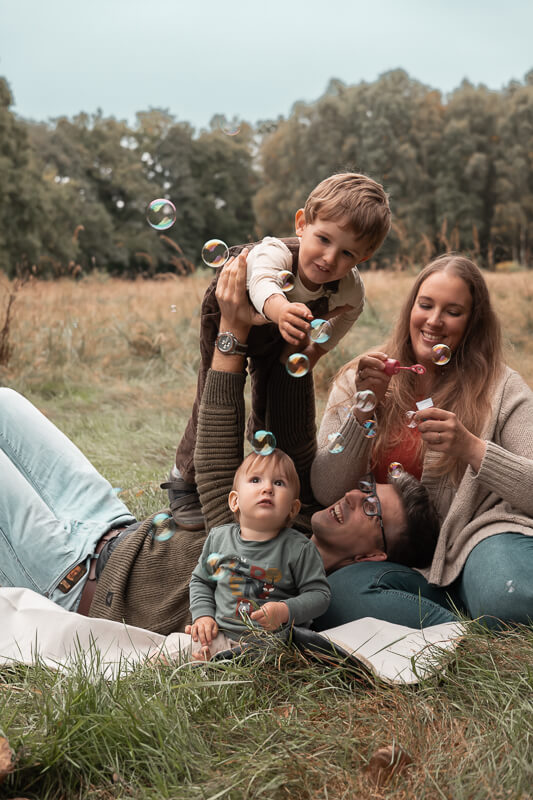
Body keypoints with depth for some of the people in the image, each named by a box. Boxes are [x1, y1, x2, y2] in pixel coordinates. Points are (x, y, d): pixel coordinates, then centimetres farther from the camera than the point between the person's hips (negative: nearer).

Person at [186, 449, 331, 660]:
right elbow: (201, 580, 19)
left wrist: (286, 611, -20)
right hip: (220, 635, 3)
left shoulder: (299, 548, -7)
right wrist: (203, 615, 4)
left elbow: (319, 594, -4)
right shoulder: (218, 538, 5)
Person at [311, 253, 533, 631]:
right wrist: (364, 410, -10)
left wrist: (471, 448, -19)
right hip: (402, 564, 3)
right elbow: (326, 492, 3)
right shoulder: (359, 380, 11)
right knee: (338, 593, -31)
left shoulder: (501, 387, 6)